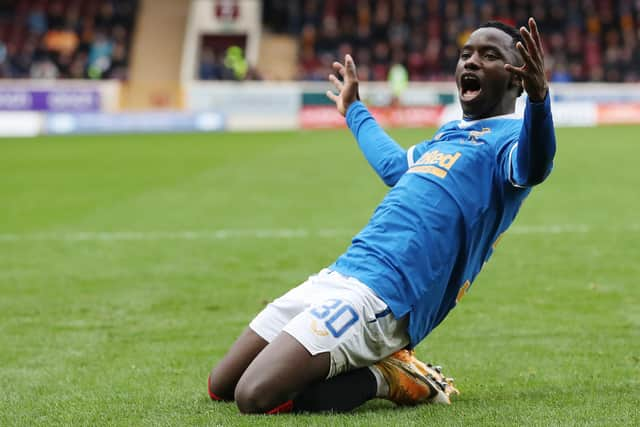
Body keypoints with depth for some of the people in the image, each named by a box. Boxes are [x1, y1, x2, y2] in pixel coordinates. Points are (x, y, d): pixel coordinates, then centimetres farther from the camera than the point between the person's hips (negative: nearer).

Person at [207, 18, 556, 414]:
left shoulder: (510, 137, -4)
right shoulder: (451, 133, 24)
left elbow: (532, 167, -31)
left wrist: (539, 98, -51)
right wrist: (354, 110, 61)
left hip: (380, 295, -10)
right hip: (336, 276, 10)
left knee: (254, 396, -26)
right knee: (221, 387, 12)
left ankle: (388, 377, -5)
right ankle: (375, 365, 12)